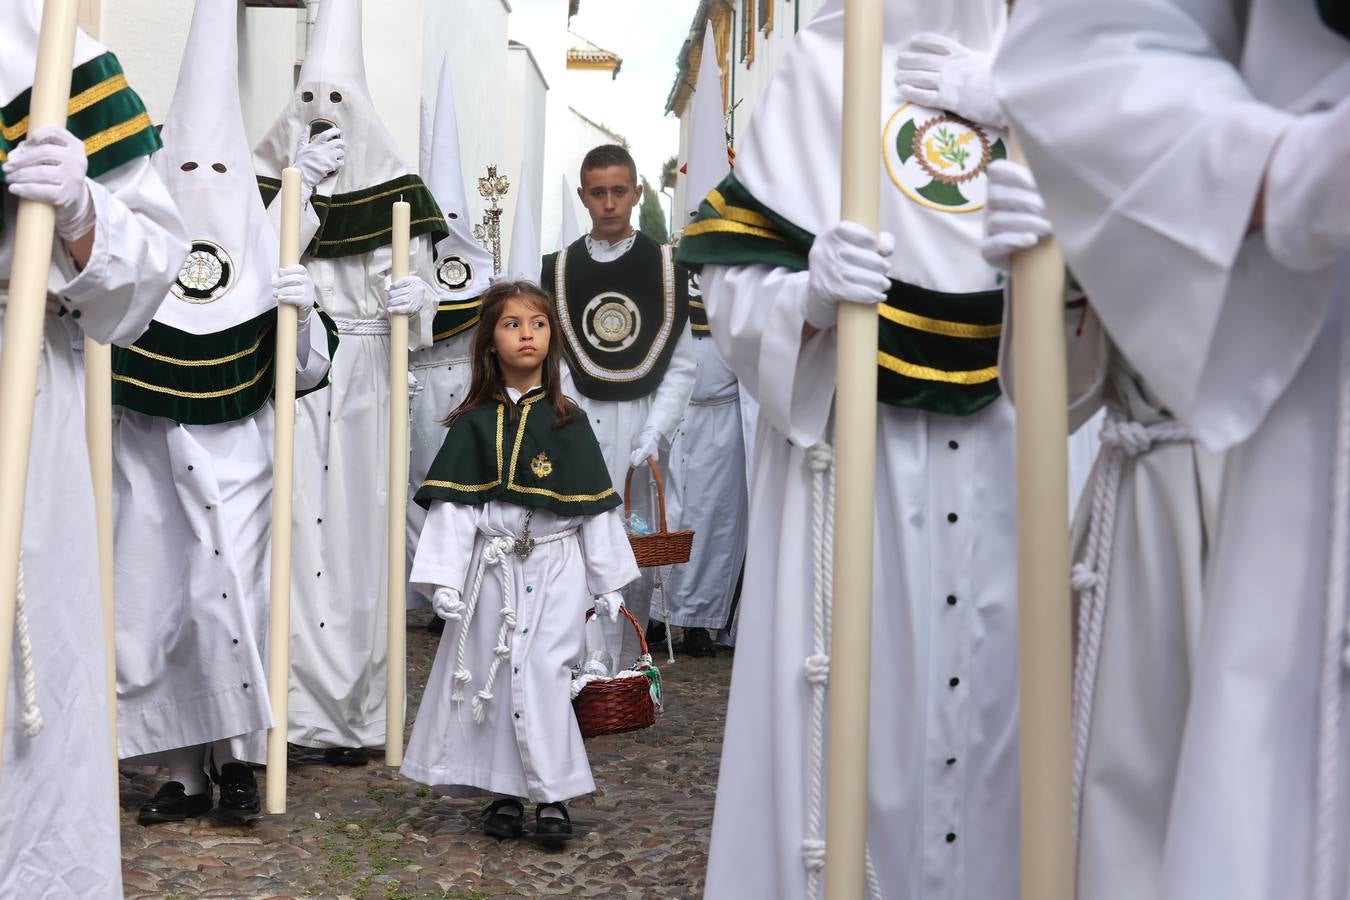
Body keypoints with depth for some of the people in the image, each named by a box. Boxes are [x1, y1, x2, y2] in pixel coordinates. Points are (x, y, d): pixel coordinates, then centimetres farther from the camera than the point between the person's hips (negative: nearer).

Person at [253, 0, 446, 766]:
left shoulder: (391, 191, 7)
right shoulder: (274, 177, 8)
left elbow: (416, 282, 4)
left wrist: (418, 295, -18)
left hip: (363, 390, 0)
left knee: (356, 535, 1)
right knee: (293, 535, -6)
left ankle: (355, 714, 10)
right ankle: (291, 704, 3)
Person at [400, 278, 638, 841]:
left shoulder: (568, 422, 4)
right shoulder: (474, 423, 3)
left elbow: (595, 501, 6)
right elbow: (453, 501, 0)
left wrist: (608, 582, 6)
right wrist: (444, 579, -7)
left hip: (555, 568, -1)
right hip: (493, 567, 1)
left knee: (545, 675, -9)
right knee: (493, 676, 4)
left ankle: (553, 793, 0)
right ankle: (504, 791, 15)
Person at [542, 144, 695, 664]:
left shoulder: (665, 267, 4)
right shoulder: (559, 270, 7)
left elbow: (681, 365, 1)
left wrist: (655, 434, -11)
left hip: (641, 429, 0)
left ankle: (626, 671, 14)